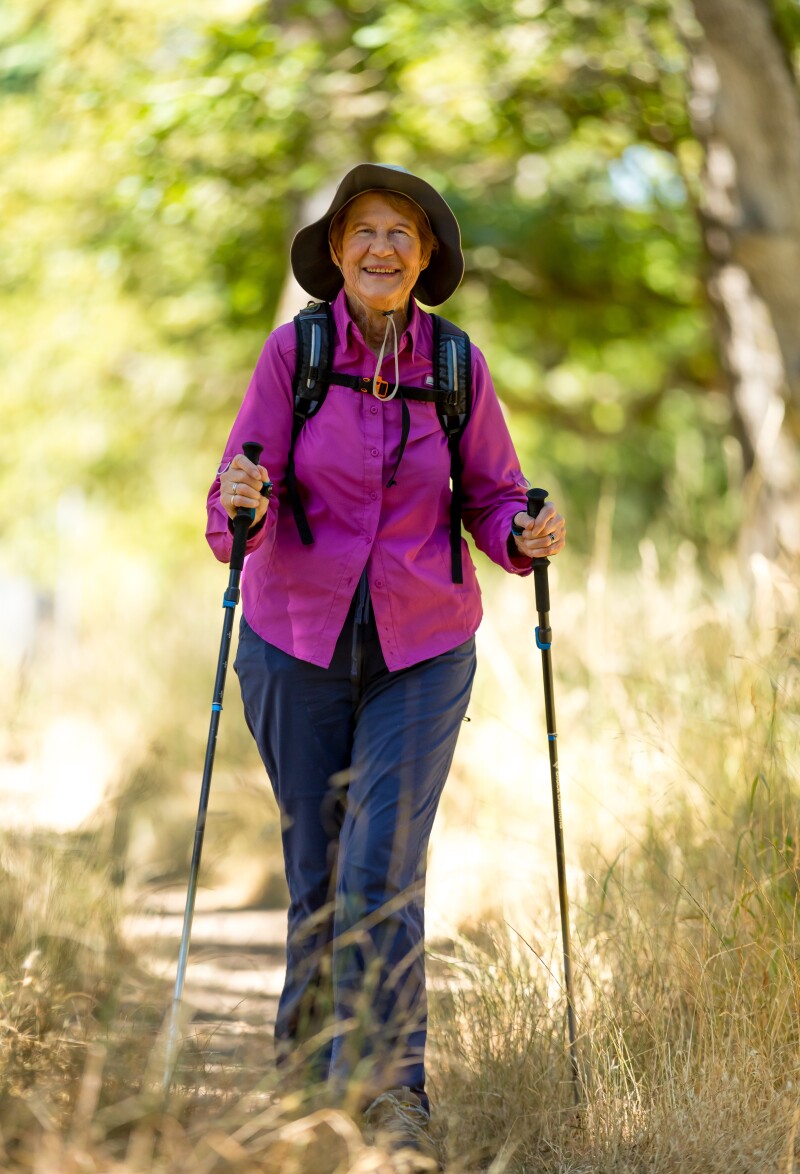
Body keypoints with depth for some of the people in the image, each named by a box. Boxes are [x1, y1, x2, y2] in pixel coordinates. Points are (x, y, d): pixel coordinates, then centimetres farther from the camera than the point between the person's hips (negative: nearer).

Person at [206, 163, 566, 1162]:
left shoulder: (457, 366, -3)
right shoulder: (294, 350, -7)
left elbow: (491, 498, 5)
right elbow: (242, 500, -7)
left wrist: (527, 536, -17)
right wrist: (241, 507, -31)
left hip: (422, 649, 0)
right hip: (296, 639, 0)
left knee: (383, 869, -10)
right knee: (316, 867, 9)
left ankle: (385, 1084, -5)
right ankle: (305, 1058, 30)